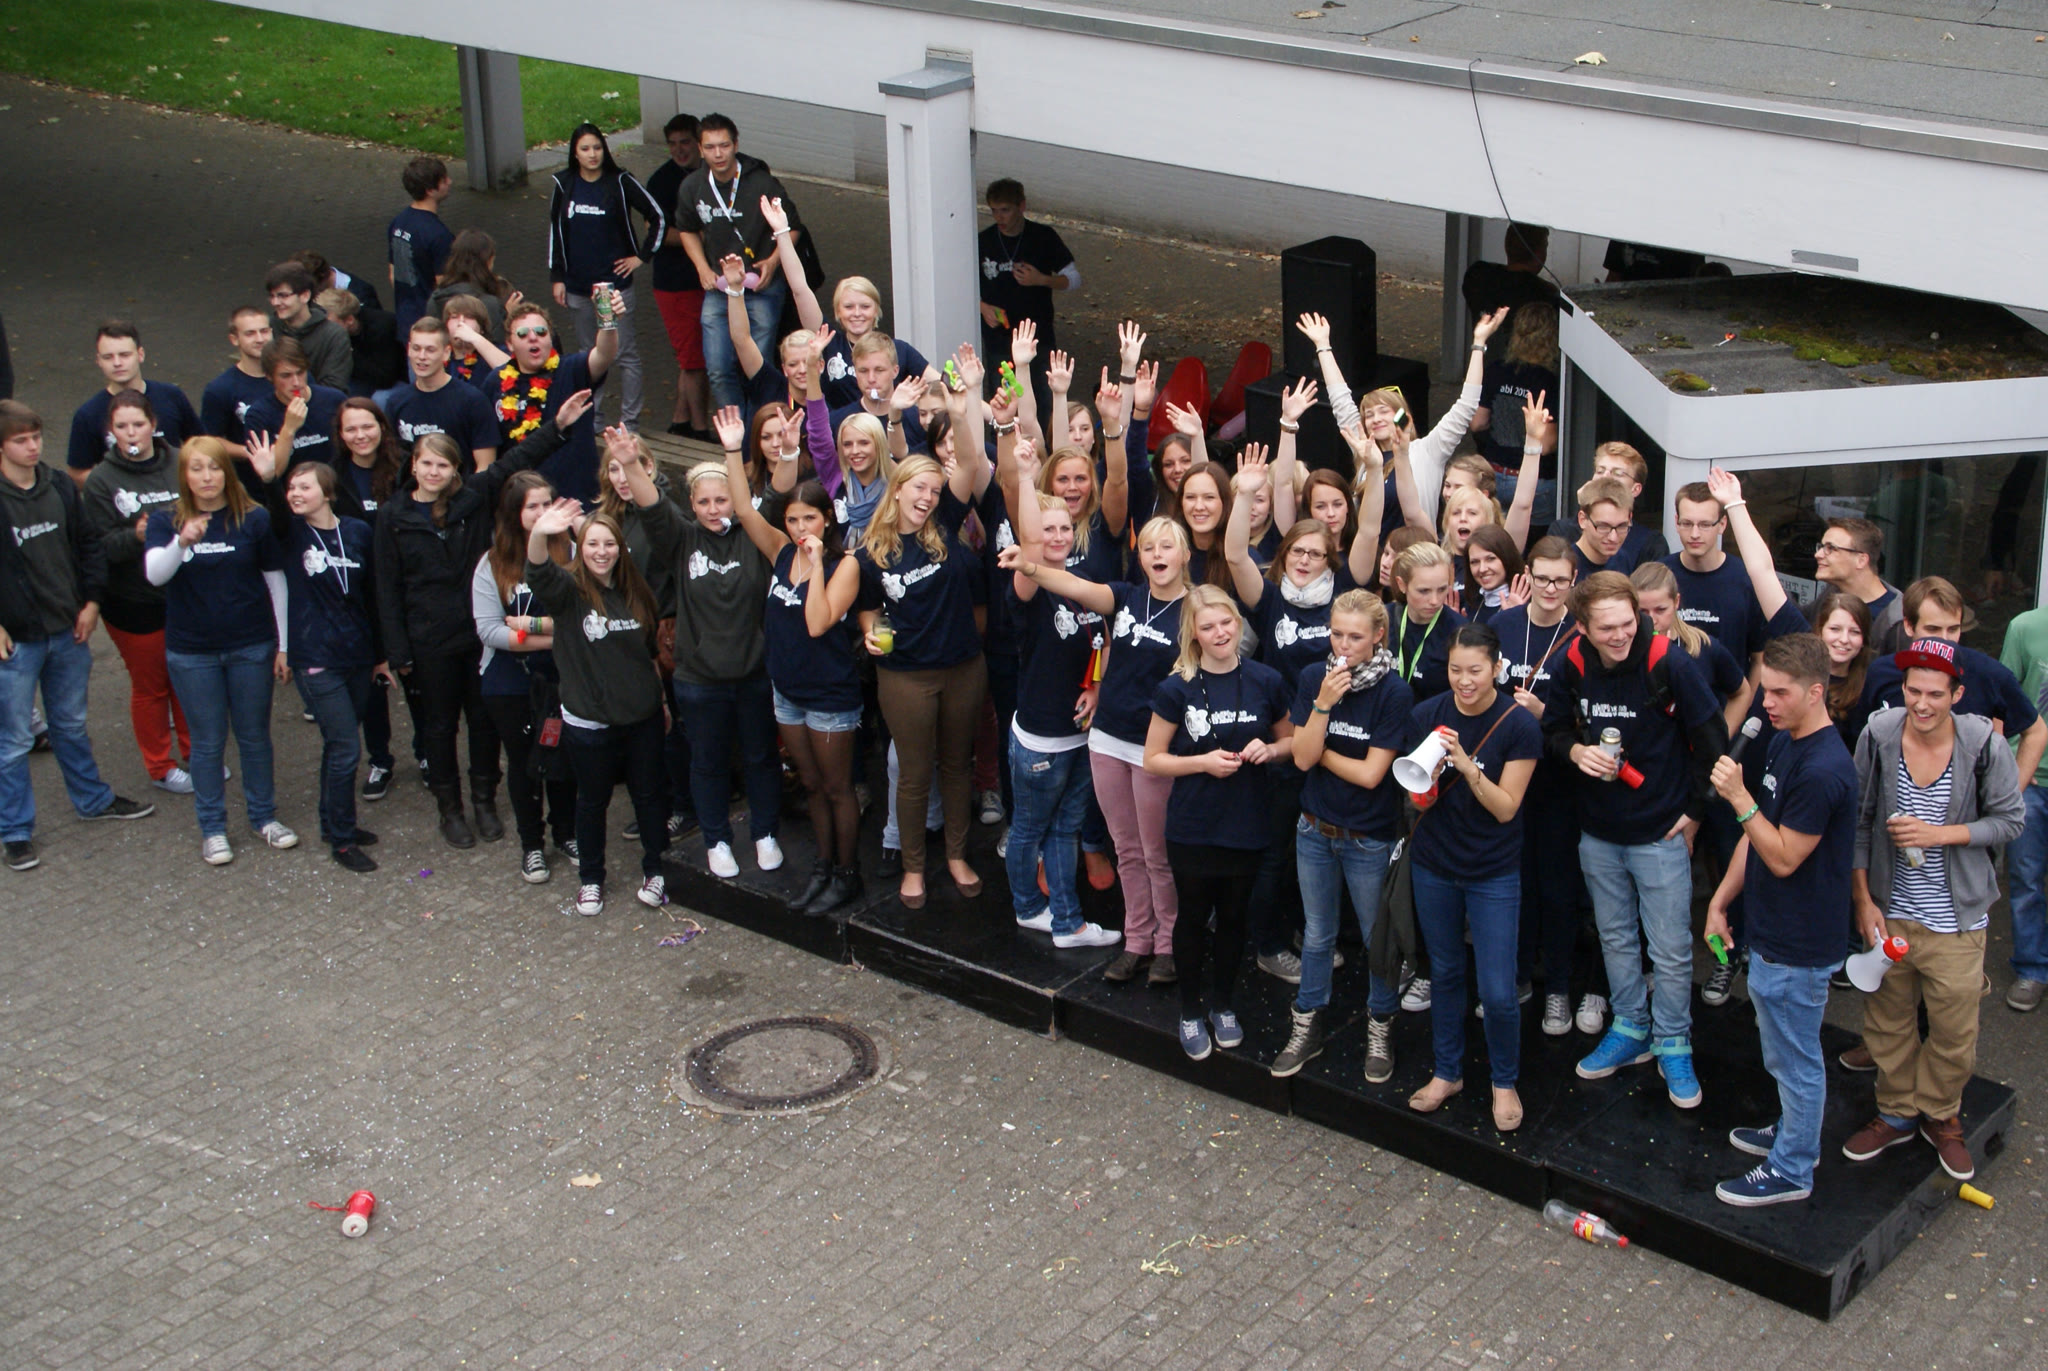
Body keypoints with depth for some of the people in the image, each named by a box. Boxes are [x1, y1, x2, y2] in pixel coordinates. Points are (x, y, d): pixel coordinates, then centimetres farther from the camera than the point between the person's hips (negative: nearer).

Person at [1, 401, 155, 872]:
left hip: (67, 632, 5)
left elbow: (88, 544, 11)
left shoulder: (60, 488, 1)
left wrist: (91, 601, 3)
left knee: (72, 725, 23)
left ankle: (93, 799, 40)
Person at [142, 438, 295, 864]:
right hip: (191, 652, 0)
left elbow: (276, 581, 1)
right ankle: (212, 828, 19)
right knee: (208, 741, 8)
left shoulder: (254, 519, -5)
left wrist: (284, 645, 2)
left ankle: (264, 816, 27)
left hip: (252, 647, 0)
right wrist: (182, 542, -39)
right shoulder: (165, 521, -3)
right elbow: (154, 574, -19)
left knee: (255, 736, 11)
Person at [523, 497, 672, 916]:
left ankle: (655, 870, 30)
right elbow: (540, 575, -35)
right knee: (593, 801, 12)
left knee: (650, 795, 13)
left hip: (642, 718, 3)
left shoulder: (635, 593, 2)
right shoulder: (569, 591, -11)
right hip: (588, 723, -3)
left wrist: (660, 697, 18)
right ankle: (590, 879, 28)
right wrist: (538, 535, -55)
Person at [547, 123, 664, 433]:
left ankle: (629, 422, 4)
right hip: (577, 286, 3)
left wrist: (641, 256, -2)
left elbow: (656, 217, 0)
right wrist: (557, 277, 7)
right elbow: (555, 232, 10)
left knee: (626, 354, -2)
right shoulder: (563, 185, 4)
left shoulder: (621, 182, -5)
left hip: (615, 281, -3)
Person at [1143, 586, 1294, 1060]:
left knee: (1232, 915, 15)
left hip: (1246, 826, 2)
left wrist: (1268, 750, -12)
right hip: (1192, 829, -2)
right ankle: (1191, 1011, 28)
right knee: (1193, 917, 11)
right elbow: (1153, 759, -4)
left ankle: (1222, 1003, 35)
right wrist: (1203, 762, -19)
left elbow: (1291, 742, 10)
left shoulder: (1265, 682, -4)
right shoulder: (1177, 688, -9)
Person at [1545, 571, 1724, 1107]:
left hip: (1661, 834, -4)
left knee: (1671, 950, 3)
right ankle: (1631, 1029, 35)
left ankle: (1673, 1045, 20)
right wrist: (1575, 751, -15)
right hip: (1598, 833, 4)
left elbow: (1710, 740, -10)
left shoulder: (1670, 664, -19)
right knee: (1616, 938, 18)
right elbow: (1554, 728, 8)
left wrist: (1693, 810, -7)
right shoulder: (1572, 666, -8)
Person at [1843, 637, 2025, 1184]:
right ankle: (1897, 1113, 35)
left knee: (1954, 1032, 7)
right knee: (1887, 1022, 14)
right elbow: (1858, 823, -1)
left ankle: (1940, 1116, 32)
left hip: (1956, 919, -2)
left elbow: (2011, 820, -4)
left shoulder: (1983, 745, -14)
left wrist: (1939, 834, -18)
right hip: (1890, 911, 2)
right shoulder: (1878, 737, -9)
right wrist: (1863, 902, -3)